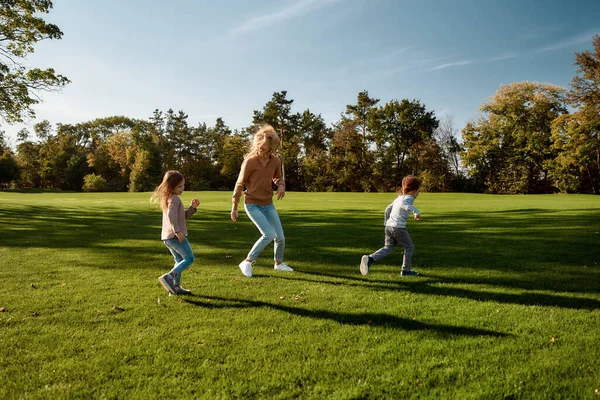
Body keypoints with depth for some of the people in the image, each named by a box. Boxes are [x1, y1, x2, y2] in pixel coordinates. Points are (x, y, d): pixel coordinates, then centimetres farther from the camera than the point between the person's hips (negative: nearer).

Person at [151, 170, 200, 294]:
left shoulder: (168, 198, 20)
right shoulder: (174, 199, -12)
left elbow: (183, 216, 24)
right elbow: (171, 215, -28)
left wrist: (192, 207, 12)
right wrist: (177, 231, -27)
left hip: (167, 237, 10)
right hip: (175, 236, -10)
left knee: (180, 260, 17)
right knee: (189, 258, -6)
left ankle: (176, 286, 18)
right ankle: (168, 277, -15)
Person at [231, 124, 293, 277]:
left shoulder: (276, 161, -4)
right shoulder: (249, 161, -18)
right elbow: (239, 185, -9)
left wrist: (281, 186, -9)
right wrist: (234, 208, -6)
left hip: (268, 204, 5)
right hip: (252, 204, -5)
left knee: (280, 236, 6)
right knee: (268, 234, -19)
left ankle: (278, 263, 33)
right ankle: (247, 262, -2)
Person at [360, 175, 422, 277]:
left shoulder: (399, 197, 19)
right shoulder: (409, 198, -7)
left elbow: (388, 209, 24)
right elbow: (403, 204, -30)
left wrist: (387, 223, 32)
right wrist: (416, 210, -31)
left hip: (389, 226, 8)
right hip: (399, 227, -8)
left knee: (388, 248, 10)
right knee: (409, 247, 12)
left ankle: (369, 259, -12)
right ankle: (406, 270, 20)